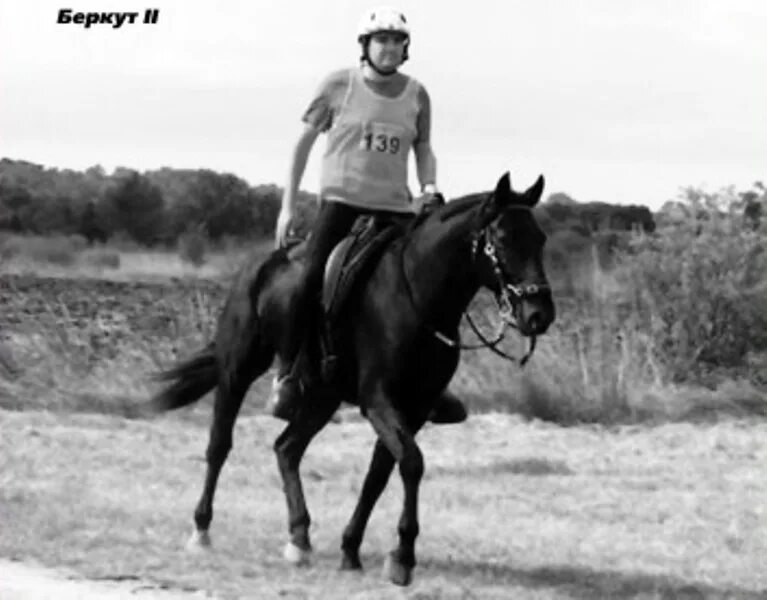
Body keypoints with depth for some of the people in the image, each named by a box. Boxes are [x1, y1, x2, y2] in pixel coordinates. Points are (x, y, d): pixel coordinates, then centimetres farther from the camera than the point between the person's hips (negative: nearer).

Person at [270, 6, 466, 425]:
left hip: (394, 208, 4)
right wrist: (288, 205, 3)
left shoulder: (416, 95, 6)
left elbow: (423, 149, 18)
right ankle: (288, 376, -13)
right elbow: (304, 142, 5)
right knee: (312, 282, -24)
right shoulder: (339, 86, -2)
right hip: (342, 202, -4)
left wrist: (429, 189, -2)